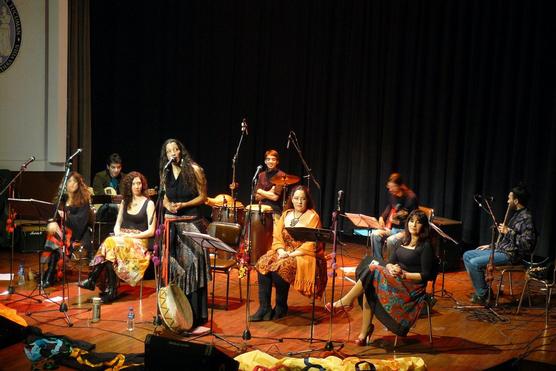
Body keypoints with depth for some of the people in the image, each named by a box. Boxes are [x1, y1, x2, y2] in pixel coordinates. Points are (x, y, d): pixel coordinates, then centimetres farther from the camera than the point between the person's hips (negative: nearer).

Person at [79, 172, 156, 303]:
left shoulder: (149, 204, 1)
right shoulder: (125, 202, 19)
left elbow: (151, 231, -5)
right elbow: (118, 224, 18)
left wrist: (131, 236, -14)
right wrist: (118, 234, -5)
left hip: (139, 241, -4)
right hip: (122, 239, 4)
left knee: (110, 244, -32)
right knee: (111, 243, -32)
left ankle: (92, 280, -27)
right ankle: (111, 289, -35)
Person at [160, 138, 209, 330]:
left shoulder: (194, 170, -6)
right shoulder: (165, 173, 8)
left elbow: (203, 197, -3)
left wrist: (183, 204, -15)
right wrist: (168, 205, -5)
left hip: (191, 223, -5)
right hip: (172, 224, 5)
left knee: (192, 266, -6)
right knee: (173, 267, 8)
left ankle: (196, 316, 2)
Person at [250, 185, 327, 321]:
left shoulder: (312, 216, -5)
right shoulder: (286, 214, 13)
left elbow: (311, 244, -13)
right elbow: (277, 236, 8)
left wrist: (292, 254, -19)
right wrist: (281, 251, -11)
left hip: (305, 255, -6)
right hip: (284, 252, 6)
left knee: (280, 268, -32)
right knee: (262, 264, -21)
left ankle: (281, 307, -10)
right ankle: (264, 308, -18)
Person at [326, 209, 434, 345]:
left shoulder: (425, 246, -5)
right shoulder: (400, 242, 15)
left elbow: (426, 275, -9)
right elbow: (389, 263, 12)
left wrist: (404, 274, -17)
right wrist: (391, 268, -12)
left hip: (413, 287, -6)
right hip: (395, 281, 6)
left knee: (373, 270, -23)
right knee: (369, 289, -22)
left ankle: (346, 301, -13)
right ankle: (365, 330, -17)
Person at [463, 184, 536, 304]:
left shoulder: (526, 218, -17)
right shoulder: (517, 214, 15)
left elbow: (527, 243, -26)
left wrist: (508, 231, -22)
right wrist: (490, 246, 18)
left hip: (512, 255, -11)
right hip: (501, 249, 11)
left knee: (474, 263, -23)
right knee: (467, 255, 6)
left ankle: (482, 294, -6)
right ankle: (482, 289, 7)